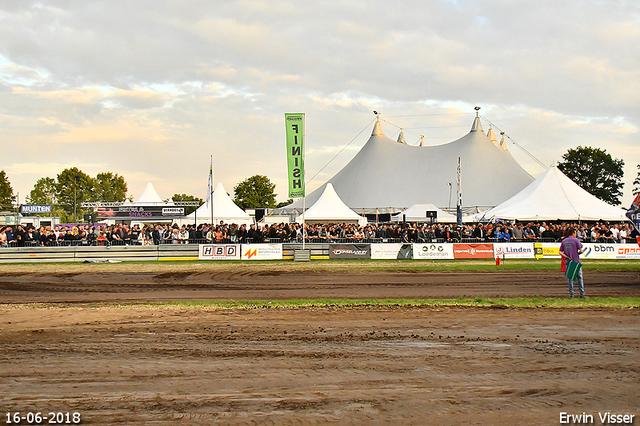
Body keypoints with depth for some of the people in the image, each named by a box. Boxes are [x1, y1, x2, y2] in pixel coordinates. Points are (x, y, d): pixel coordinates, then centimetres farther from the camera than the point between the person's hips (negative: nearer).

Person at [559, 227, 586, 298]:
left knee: (570, 278, 9)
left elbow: (560, 252, 1)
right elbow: (581, 250, -9)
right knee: (579, 278, 2)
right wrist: (577, 253, 10)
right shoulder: (576, 240, -6)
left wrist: (567, 257, -2)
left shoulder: (563, 241, 7)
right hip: (576, 261, -4)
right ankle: (582, 294, 1)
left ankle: (571, 294, 8)